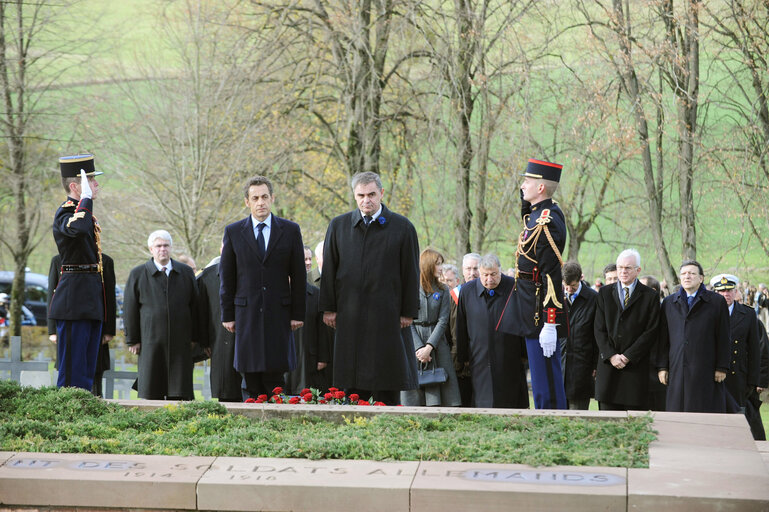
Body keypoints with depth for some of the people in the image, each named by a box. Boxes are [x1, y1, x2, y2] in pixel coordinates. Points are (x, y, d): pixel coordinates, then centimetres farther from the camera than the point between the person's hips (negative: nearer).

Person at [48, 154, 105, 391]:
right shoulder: (64, 213, -12)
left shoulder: (85, 212, 18)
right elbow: (78, 228, -37)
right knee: (72, 372, -7)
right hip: (74, 301, -10)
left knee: (87, 372, 12)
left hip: (92, 302, 10)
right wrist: (86, 197, -22)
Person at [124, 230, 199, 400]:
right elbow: (130, 309, 5)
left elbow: (194, 306, 13)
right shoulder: (138, 274, 6)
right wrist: (132, 340, 1)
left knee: (180, 392, -3)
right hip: (150, 341, -1)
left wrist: (194, 337, 8)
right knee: (151, 392, -1)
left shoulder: (186, 273, 11)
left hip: (180, 342, 1)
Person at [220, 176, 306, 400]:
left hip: (279, 314, 0)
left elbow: (298, 276, 5)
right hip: (246, 314, 0)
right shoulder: (233, 232, 6)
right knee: (250, 382, 2)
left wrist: (298, 313, 1)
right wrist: (227, 314, 3)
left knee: (275, 377, -3)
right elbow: (226, 277, 7)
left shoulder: (290, 230, 5)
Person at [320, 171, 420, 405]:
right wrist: (328, 308, 4)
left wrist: (408, 312, -2)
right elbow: (329, 270, 9)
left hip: (388, 315, -2)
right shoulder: (338, 226, 8)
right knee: (352, 384, 3)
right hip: (350, 314, 2)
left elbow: (410, 273, 2)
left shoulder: (402, 227, 1)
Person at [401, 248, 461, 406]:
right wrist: (419, 348, -12)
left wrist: (429, 347, -10)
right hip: (413, 342, -2)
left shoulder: (442, 291, 9)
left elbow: (443, 321, 2)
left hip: (436, 341, 2)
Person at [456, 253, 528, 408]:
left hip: (509, 359, -2)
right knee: (483, 402, 0)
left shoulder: (514, 287, -5)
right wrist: (463, 357, 9)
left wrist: (525, 353, 0)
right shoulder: (467, 291, 2)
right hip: (480, 359, 2)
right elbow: (461, 327, 9)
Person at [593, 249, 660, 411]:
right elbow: (600, 329, 6)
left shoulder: (650, 296, 2)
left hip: (636, 365, -2)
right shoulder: (605, 293, 10)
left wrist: (628, 356, -10)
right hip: (608, 365, 2)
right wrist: (611, 355, -7)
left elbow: (651, 332, -4)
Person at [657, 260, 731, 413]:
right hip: (677, 370, 3)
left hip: (705, 372, -2)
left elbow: (723, 338, 2)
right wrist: (662, 366, 5)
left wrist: (721, 368, -4)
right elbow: (663, 338, 12)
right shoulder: (669, 303, 14)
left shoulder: (717, 302, 5)